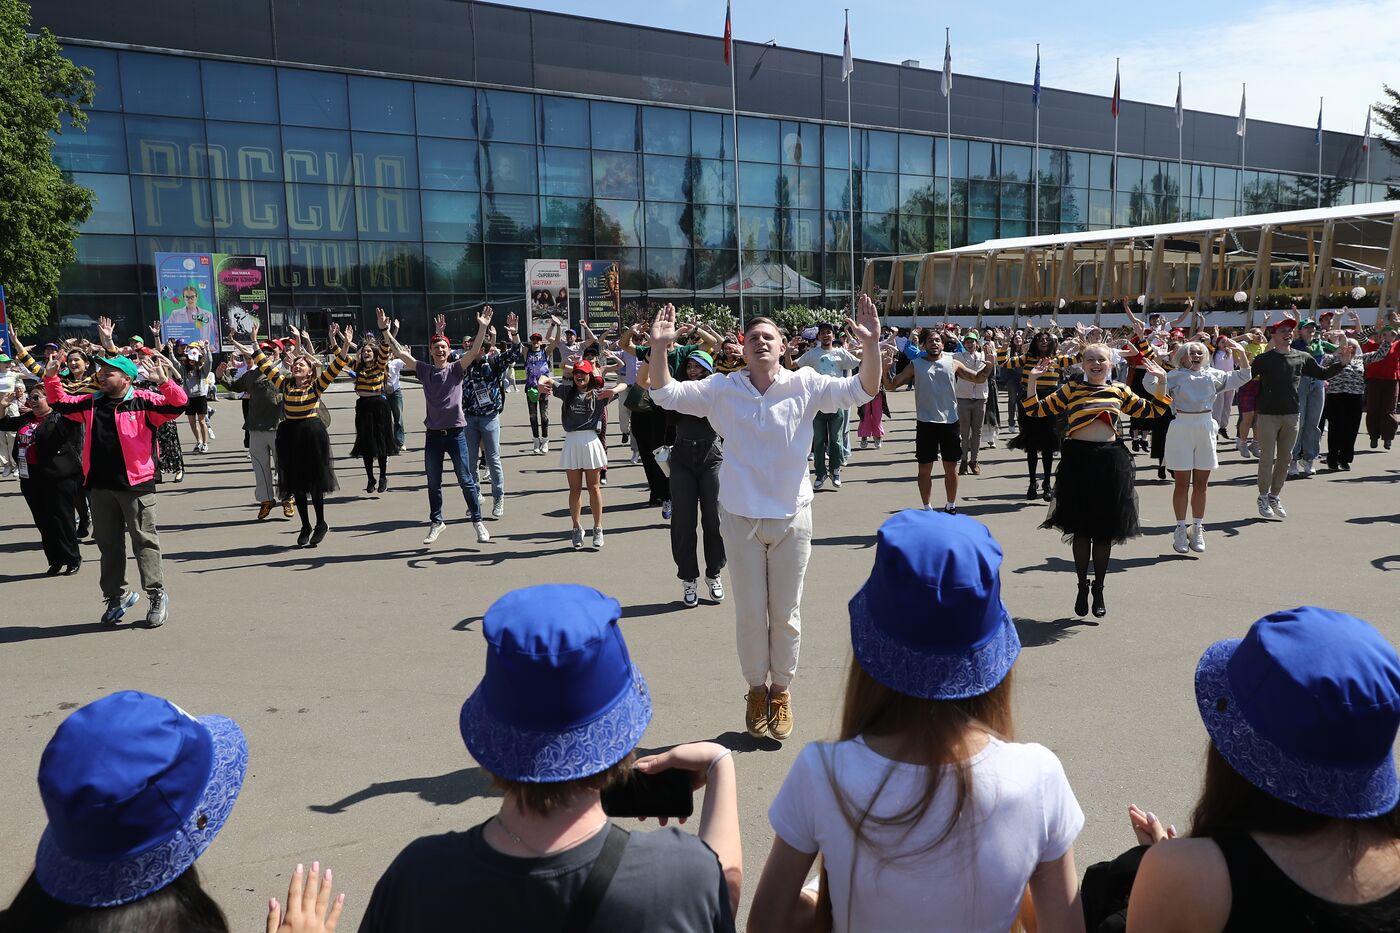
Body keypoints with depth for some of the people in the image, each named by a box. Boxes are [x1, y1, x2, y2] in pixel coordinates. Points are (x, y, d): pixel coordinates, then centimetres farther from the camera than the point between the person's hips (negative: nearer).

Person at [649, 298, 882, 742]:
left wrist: (871, 344, -25)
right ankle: (757, 688, 32)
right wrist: (659, 348, -20)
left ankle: (782, 689, 33)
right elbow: (665, 394, -5)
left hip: (792, 517, 0)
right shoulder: (723, 389, -3)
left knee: (786, 613, 13)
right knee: (749, 613, 11)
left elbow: (862, 390, -10)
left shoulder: (805, 385, -5)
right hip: (741, 518, 0)